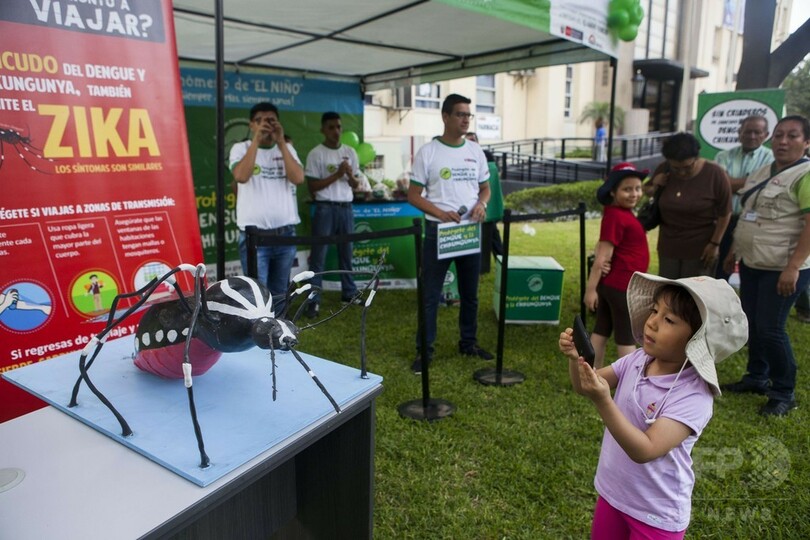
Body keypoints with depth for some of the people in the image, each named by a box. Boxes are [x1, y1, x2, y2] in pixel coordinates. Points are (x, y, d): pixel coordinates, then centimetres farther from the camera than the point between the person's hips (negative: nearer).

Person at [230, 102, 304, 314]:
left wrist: (280, 142, -10)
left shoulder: (287, 149, 9)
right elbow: (241, 176, -19)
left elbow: (298, 178, -9)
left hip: (285, 233, 4)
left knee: (279, 293, 15)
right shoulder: (241, 148, 1)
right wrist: (256, 140, -16)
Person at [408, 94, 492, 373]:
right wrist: (440, 213, -20)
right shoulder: (428, 152, -5)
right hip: (438, 231, -4)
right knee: (430, 295, 1)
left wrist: (481, 204, -8)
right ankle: (424, 350, 12)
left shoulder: (475, 151, 7)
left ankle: (469, 343, 31)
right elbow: (413, 195, -5)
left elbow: (485, 188, 15)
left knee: (470, 292, 15)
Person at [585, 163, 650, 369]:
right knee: (627, 337, 3)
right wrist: (591, 288, -21)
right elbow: (603, 256, -22)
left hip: (611, 284, 9)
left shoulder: (620, 213, 9)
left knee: (601, 330, 14)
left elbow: (602, 248, 13)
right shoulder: (617, 216, -20)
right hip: (622, 286, -9)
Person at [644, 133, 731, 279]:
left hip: (700, 248, -4)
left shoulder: (715, 174, -14)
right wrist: (654, 186, -8)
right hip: (668, 246, 4)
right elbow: (647, 190, 14)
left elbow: (724, 213, -9)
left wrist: (715, 243, -10)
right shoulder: (664, 170, -3)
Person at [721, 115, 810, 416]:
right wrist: (733, 252, 20)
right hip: (752, 264, 8)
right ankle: (756, 377, 30)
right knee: (752, 324, 14)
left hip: (782, 269, -8)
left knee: (770, 328, -5)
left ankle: (784, 394, 11)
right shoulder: (761, 174, 12)